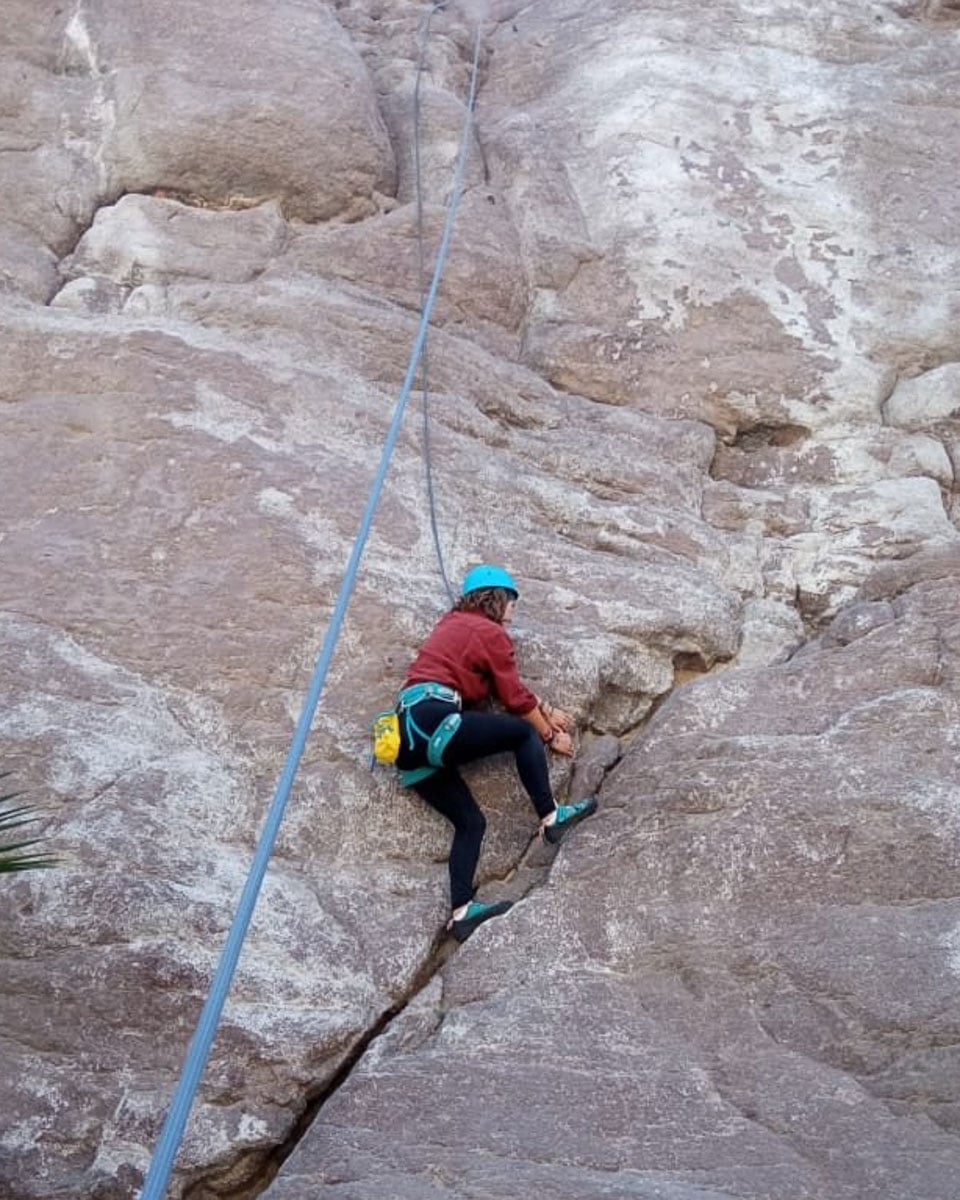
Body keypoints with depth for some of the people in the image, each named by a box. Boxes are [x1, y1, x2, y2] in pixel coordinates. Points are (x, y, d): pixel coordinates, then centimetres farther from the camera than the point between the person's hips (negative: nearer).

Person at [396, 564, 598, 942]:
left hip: (408, 736, 9)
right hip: (433, 720, -9)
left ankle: (462, 911, -3)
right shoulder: (490, 632, 3)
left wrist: (546, 710, 30)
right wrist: (550, 735, 20)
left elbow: (506, 686, 30)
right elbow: (515, 697, 7)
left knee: (470, 822, 7)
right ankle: (550, 817, 2)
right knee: (524, 732, 2)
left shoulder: (452, 623, 28)